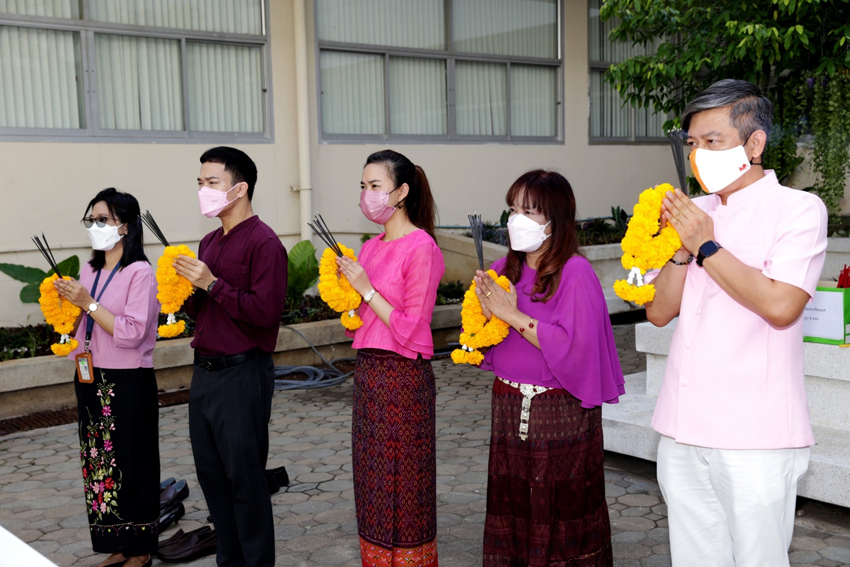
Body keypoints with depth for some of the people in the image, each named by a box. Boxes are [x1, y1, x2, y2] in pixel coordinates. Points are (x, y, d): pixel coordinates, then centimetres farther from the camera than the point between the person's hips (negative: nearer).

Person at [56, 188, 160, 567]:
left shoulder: (139, 273, -12)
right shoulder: (89, 271, 10)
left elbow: (131, 333, -20)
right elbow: (81, 327, 17)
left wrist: (88, 302, -20)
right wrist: (68, 301, 0)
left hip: (128, 383, -7)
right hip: (91, 380, 7)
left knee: (131, 465, 3)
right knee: (99, 462, 12)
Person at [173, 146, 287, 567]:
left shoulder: (264, 243, -12)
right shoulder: (210, 242, 14)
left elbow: (266, 312, -22)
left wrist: (212, 284, -20)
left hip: (242, 375, -9)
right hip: (205, 372, 9)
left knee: (245, 477, 0)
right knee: (211, 473, 15)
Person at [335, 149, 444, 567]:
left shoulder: (421, 248, -13)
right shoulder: (370, 248, 11)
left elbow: (410, 329, -16)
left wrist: (367, 289, -16)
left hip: (404, 377, -8)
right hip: (368, 372, 8)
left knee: (403, 485, 3)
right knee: (371, 485, 16)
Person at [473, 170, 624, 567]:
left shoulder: (574, 272, -13)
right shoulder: (504, 271, 7)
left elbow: (573, 345, -22)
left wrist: (512, 315, -20)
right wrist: (483, 318, -9)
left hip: (561, 412, -6)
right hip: (509, 407, 6)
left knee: (560, 512, 4)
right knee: (510, 511, 14)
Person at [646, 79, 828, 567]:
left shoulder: (798, 209, -4)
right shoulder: (696, 212, 13)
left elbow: (781, 305, -19)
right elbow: (659, 311, 9)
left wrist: (705, 247, -13)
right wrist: (682, 249, -7)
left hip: (754, 436, -5)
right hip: (684, 430, 6)